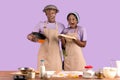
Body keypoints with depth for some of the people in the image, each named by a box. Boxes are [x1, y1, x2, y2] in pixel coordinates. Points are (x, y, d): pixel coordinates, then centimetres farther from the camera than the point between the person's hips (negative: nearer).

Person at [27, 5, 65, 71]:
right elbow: (30, 36, 4)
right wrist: (33, 38, -20)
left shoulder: (61, 26, 6)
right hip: (43, 53, 0)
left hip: (55, 54, 0)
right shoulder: (41, 24, 4)